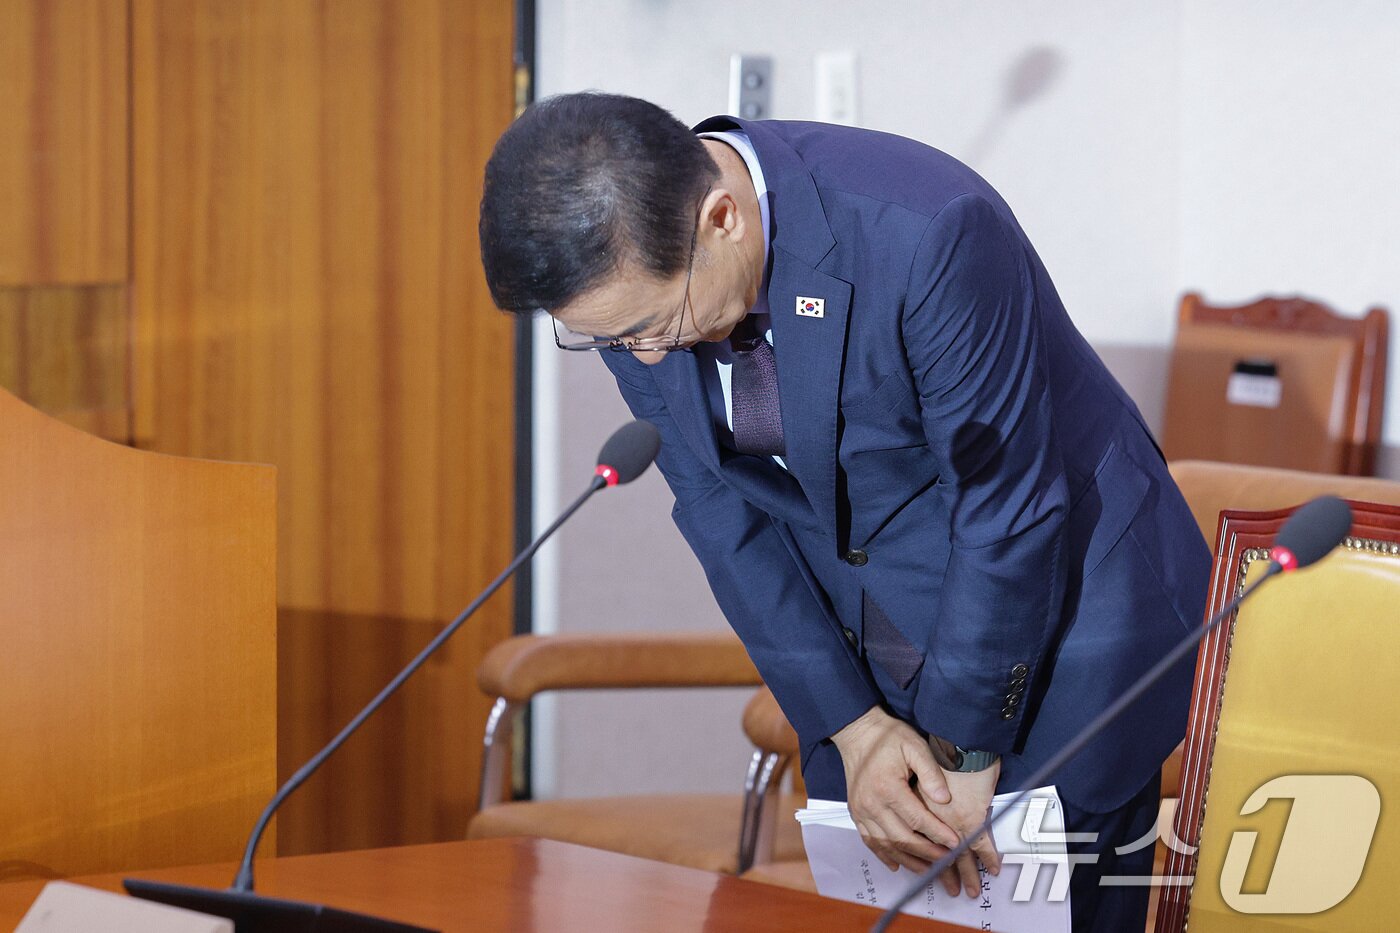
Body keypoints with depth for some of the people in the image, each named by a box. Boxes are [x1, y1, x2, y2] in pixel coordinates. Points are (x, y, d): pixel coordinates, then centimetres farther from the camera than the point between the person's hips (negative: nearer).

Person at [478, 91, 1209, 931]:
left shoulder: (928, 233, -32)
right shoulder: (628, 266, -14)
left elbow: (1008, 508, -23)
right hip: (857, 646, 5)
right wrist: (853, 728, -11)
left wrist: (966, 751, -15)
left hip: (1057, 629, -5)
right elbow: (717, 507, -5)